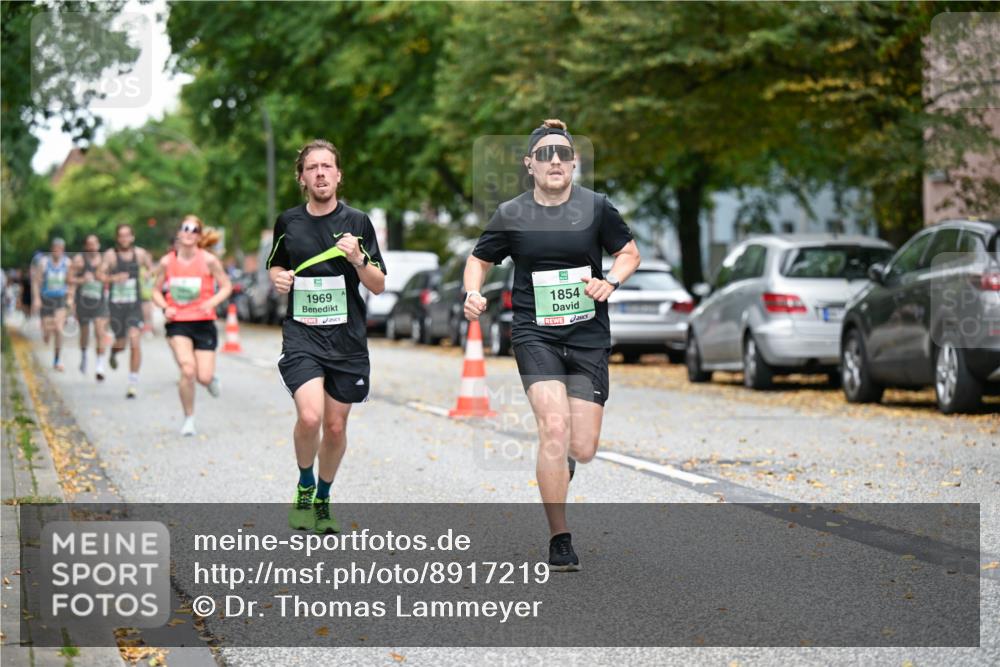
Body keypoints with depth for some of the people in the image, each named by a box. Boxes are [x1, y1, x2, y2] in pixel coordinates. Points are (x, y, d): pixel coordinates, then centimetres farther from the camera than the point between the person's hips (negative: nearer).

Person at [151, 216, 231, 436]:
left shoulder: (208, 260, -5)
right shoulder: (167, 261, -1)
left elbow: (226, 286, 2)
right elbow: (156, 291, 10)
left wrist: (212, 302, -16)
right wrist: (165, 307, -9)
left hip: (203, 323, 0)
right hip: (178, 323, 0)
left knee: (204, 377, -5)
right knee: (187, 370, -20)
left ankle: (211, 379, 37)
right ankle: (189, 419, -1)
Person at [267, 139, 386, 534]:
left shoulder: (357, 222, 1)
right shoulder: (288, 222, 4)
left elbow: (378, 286, 2)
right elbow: (274, 266, 22)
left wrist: (358, 259, -17)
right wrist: (278, 278, -1)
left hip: (348, 340, 1)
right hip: (301, 336, -1)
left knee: (335, 426, 7)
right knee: (309, 417, -21)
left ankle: (323, 500, 30)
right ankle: (304, 487, 6)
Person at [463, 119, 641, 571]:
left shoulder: (596, 207, 0)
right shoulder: (511, 215, 0)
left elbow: (629, 253, 11)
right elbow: (478, 260, 13)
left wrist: (609, 281, -9)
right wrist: (473, 294, -7)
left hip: (589, 337, 1)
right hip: (535, 335, -1)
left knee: (582, 450, -1)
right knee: (554, 428, -19)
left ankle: (558, 468, 40)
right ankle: (559, 540, -8)